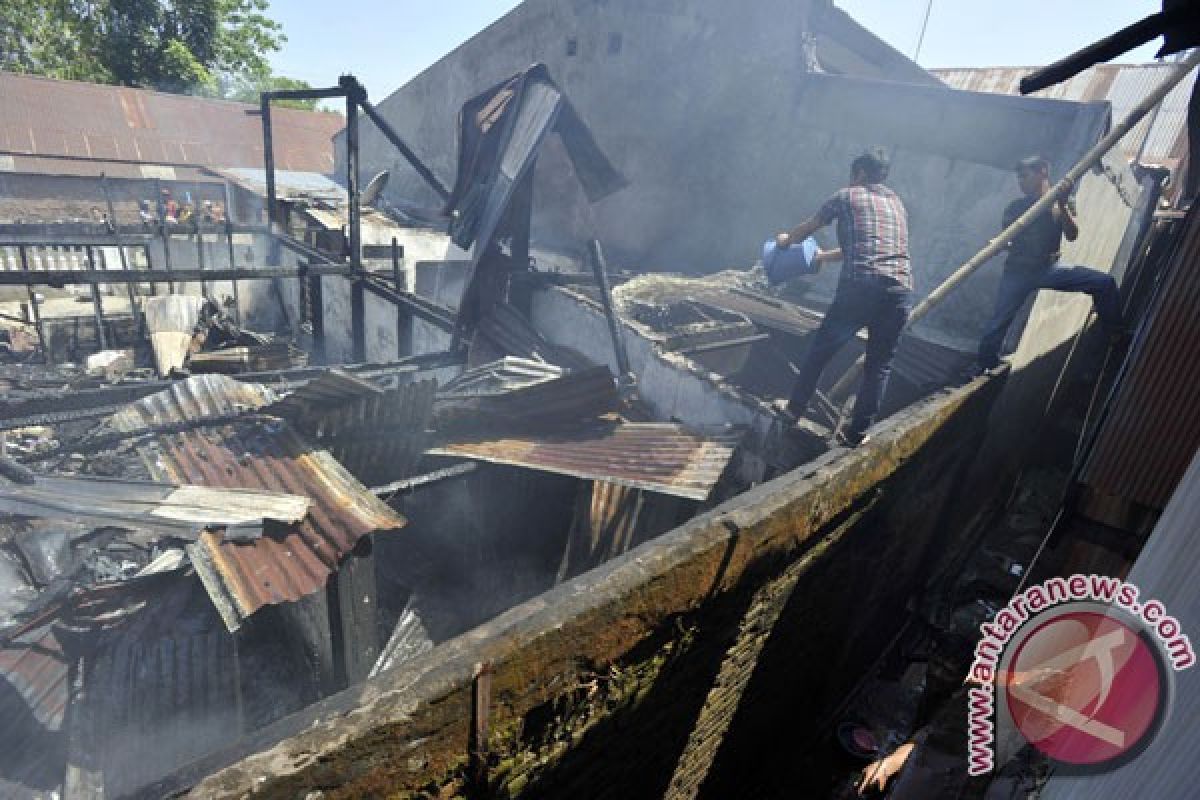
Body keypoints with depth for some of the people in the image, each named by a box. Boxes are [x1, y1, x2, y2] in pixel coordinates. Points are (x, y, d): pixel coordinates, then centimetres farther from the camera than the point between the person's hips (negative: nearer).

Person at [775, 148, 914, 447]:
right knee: (879, 365, 13)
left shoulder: (848, 196, 12)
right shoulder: (897, 204, 26)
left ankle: (795, 408, 25)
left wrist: (786, 239, 46)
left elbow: (807, 229, 25)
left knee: (820, 349, 12)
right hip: (901, 291, 4)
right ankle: (857, 433, 16)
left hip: (860, 286, -4)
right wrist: (822, 256, 48)